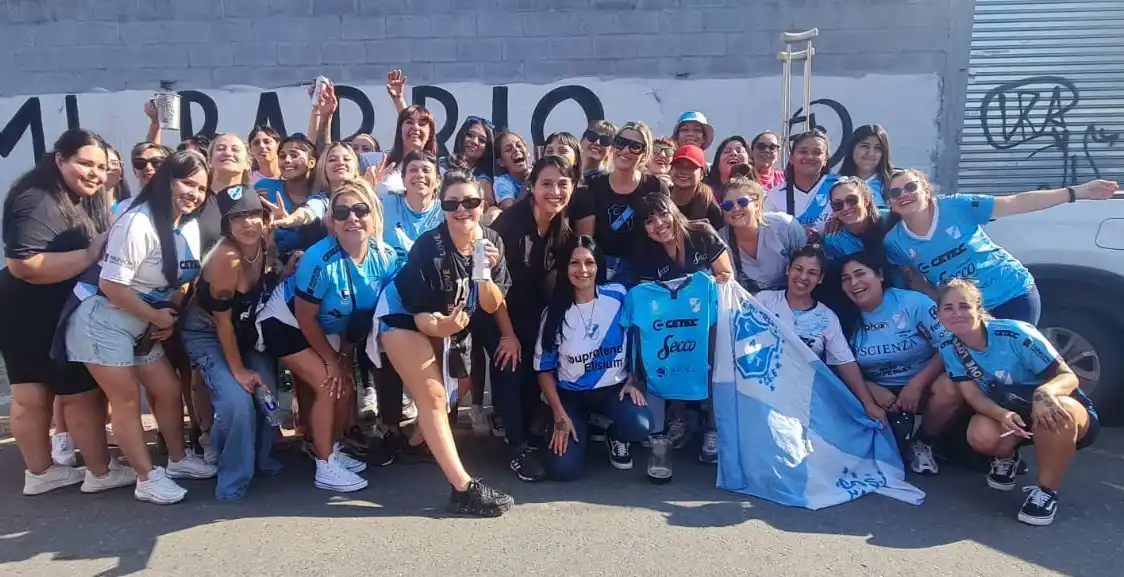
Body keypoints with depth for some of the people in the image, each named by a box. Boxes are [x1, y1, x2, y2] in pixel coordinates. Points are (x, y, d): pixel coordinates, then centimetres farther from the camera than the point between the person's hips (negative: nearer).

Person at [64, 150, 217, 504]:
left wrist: (170, 319, -4)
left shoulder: (190, 227, 1)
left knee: (170, 390, 12)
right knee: (127, 400, 1)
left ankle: (178, 460, 30)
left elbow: (181, 280, 10)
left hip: (143, 329, 8)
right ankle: (148, 479, 12)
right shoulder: (138, 223, -23)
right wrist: (159, 317, -15)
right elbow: (112, 285, -25)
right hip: (104, 324, -8)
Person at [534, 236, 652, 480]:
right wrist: (559, 415, -9)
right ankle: (582, 430, 18)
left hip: (614, 388, 0)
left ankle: (615, 437, 7)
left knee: (640, 425, -32)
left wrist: (632, 382, -4)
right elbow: (544, 368, -1)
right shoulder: (555, 311, -5)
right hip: (570, 394, 0)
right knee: (564, 469, -17)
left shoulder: (619, 297, -7)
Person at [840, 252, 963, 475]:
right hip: (879, 392, 2)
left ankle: (922, 443, -2)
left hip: (923, 385, -1)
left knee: (950, 389, -33)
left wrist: (916, 384, -22)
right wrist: (872, 389, -18)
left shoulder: (913, 302, -13)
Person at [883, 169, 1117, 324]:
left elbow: (1018, 202, -14)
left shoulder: (955, 206, -16)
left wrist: (1078, 191, -17)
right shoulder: (895, 242, -8)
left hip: (1014, 294, -2)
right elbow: (914, 281, 3)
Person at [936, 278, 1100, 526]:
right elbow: (973, 395, -16)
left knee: (1056, 411, -40)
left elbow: (1069, 376, -23)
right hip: (1006, 414, 3)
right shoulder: (950, 349, -12)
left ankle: (1046, 490, -17)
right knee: (981, 435, -31)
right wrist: (1003, 415, -38)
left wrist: (1045, 392, -47)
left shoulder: (1014, 333, -26)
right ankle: (1007, 458, 8)